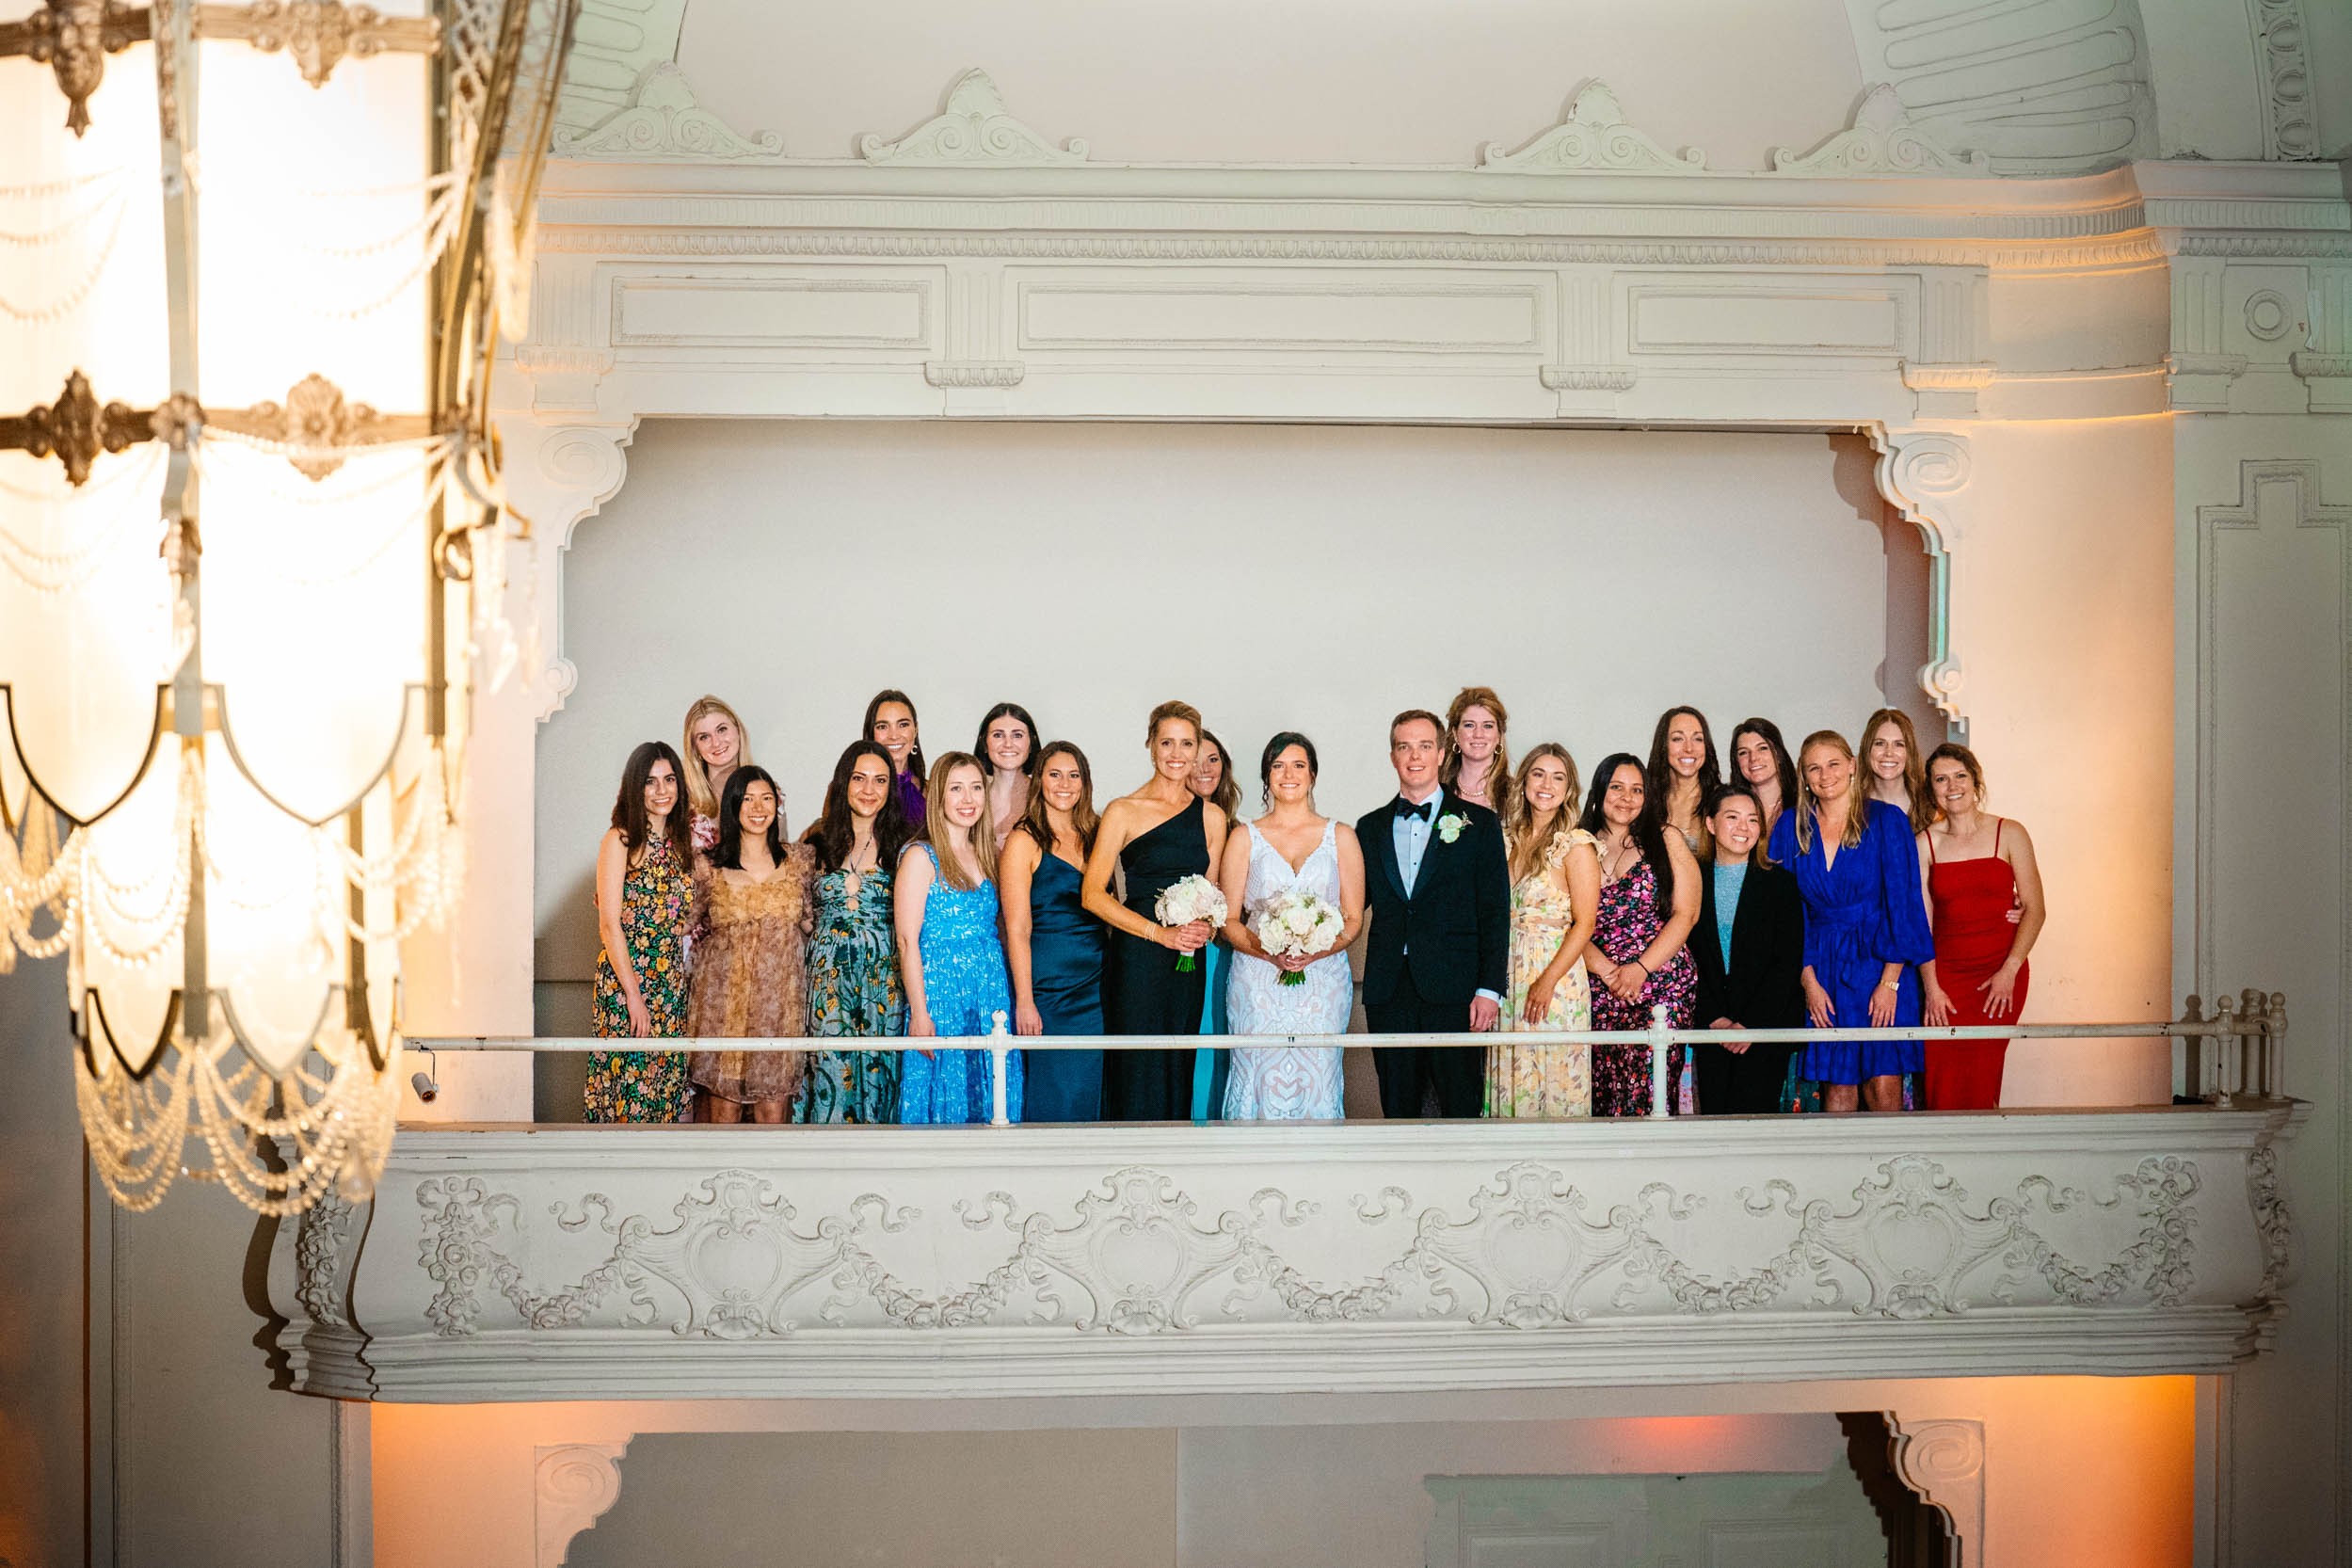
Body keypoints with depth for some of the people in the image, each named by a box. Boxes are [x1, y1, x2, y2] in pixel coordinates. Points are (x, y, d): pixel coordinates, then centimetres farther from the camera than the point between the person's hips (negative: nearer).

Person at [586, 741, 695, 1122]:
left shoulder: (680, 841, 13)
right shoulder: (620, 841, -7)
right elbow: (610, 924, -12)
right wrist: (634, 994, -16)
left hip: (671, 983, 6)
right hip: (626, 976, -6)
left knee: (665, 1087, 7)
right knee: (627, 1090, -6)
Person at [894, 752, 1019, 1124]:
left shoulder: (988, 855, 13)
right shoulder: (920, 857, -6)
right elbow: (908, 941, -10)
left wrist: (1015, 1002, 7)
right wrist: (919, 1013, -16)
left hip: (993, 993, 6)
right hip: (940, 992, -6)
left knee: (993, 1105, 5)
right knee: (945, 1103, -4)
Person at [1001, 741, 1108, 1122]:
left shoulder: (1094, 835, 11)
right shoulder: (1024, 842, -5)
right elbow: (1017, 930, -8)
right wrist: (1024, 1002, -14)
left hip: (1096, 982, 5)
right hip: (1047, 983, -5)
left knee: (1092, 1087, 6)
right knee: (1054, 1094, -3)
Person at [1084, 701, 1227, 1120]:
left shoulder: (1212, 817, 12)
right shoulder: (1124, 812, -1)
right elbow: (1093, 894, -6)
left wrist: (1207, 926, -4)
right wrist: (1161, 932, -14)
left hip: (1189, 963, 4)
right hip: (1137, 959, -4)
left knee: (1179, 1071, 3)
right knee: (1138, 1070, -6)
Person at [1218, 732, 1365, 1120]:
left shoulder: (1340, 837, 10)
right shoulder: (1245, 839, 9)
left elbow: (1354, 919, 7)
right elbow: (1229, 920, 5)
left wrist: (1317, 951, -12)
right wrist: (1269, 952, -14)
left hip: (1324, 980, 0)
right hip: (1258, 983, 0)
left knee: (1316, 1087, -4)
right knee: (1261, 1086, -6)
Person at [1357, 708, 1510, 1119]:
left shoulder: (1479, 823, 4)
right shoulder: (1370, 828, 14)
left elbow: (1495, 912, 0)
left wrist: (1489, 989, -9)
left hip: (1454, 992, -3)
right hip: (1389, 993, 3)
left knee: (1462, 1108, -3)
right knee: (1398, 1110, 6)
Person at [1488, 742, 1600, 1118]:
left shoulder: (1576, 846, -6)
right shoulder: (1507, 838, 10)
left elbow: (1584, 924, -9)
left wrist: (1547, 981, -17)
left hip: (1555, 973, -5)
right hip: (1506, 971, 5)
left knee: (1552, 1079, -3)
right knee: (1510, 1082, 6)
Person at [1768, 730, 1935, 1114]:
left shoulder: (1886, 820, -2)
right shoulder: (1792, 827, 6)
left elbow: (1902, 902, -4)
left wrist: (1889, 981, -11)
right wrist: (1808, 980, -4)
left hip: (1879, 961, -2)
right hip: (1822, 968, 2)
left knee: (1883, 1084, -9)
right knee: (1838, 1085, -1)